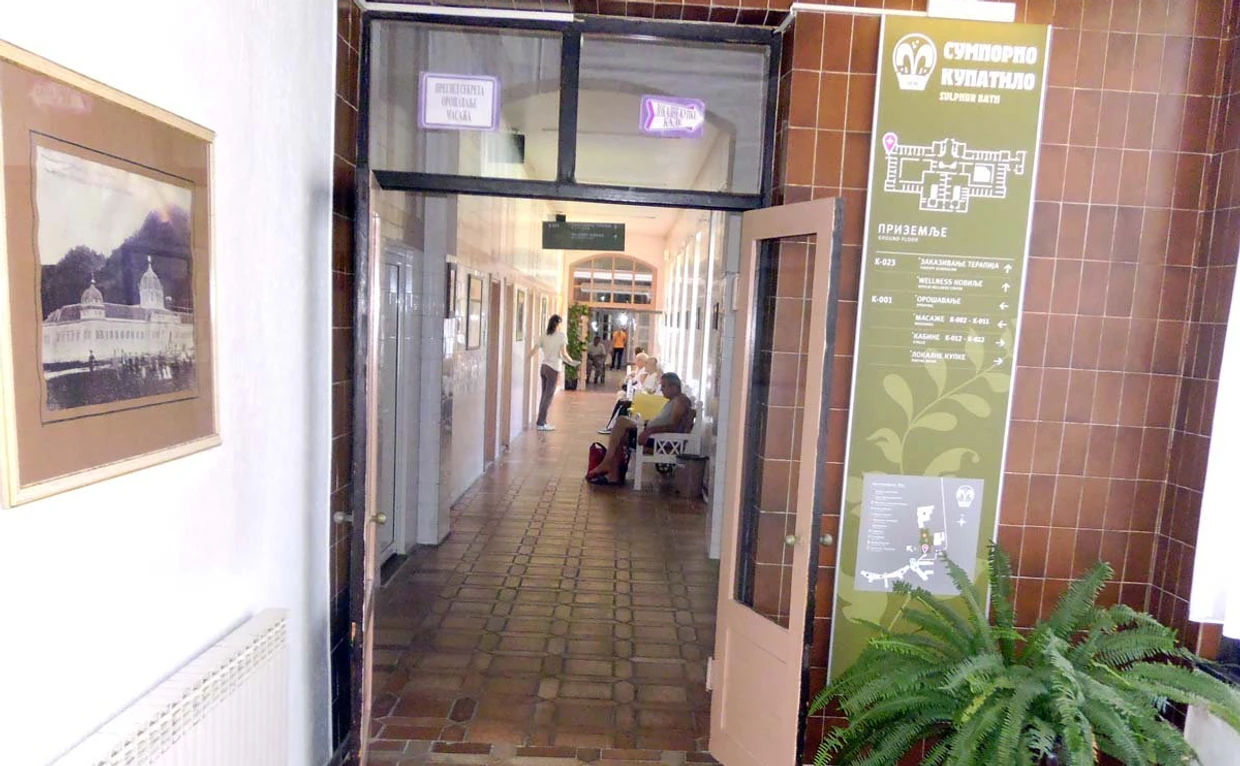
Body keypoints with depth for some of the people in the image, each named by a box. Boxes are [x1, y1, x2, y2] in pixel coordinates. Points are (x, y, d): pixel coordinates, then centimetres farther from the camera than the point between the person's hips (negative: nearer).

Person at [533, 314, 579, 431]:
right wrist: (572, 362, 2)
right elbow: (563, 353, -12)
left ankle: (542, 421, 15)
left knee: (544, 395, 12)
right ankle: (541, 423, -1)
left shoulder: (544, 335, 8)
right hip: (553, 368, -6)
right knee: (548, 396, -2)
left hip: (543, 367, 6)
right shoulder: (561, 335, -6)